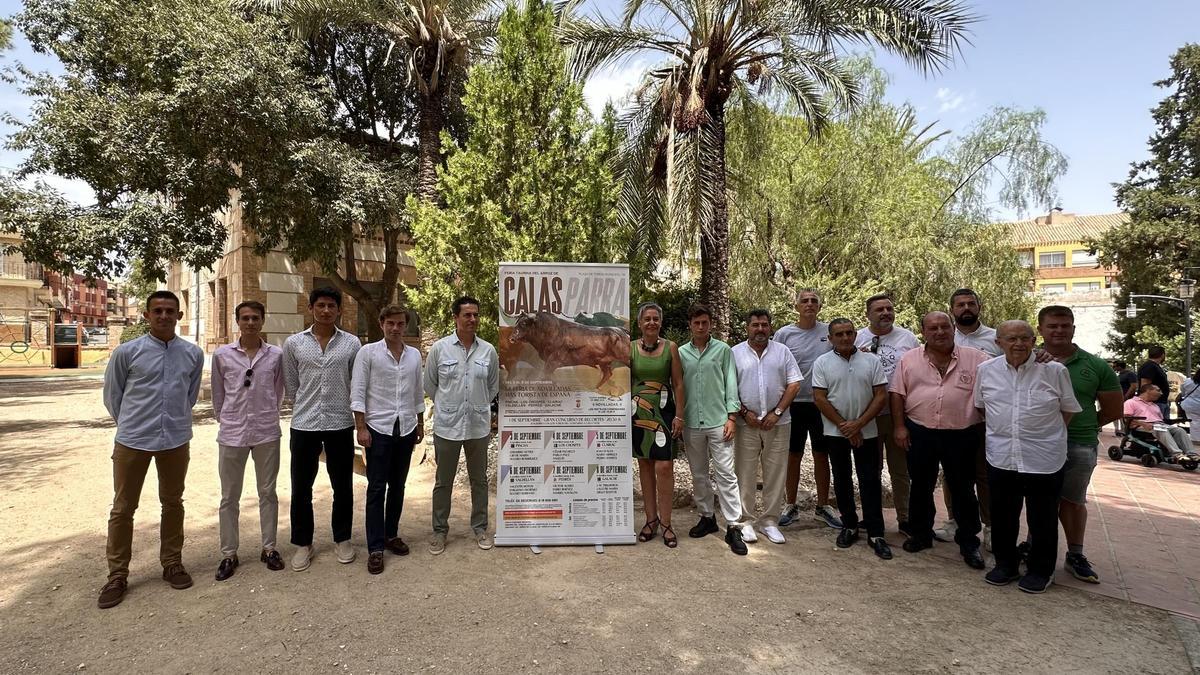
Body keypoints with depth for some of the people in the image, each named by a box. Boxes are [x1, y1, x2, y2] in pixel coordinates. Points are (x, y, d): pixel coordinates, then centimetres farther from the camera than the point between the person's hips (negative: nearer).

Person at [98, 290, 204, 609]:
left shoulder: (193, 354, -1)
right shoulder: (127, 352, -6)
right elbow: (112, 395, 6)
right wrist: (131, 425, 11)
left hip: (176, 440, 2)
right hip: (132, 441, -1)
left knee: (173, 503, 14)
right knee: (123, 508, 7)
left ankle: (172, 563, 28)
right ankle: (117, 575, 20)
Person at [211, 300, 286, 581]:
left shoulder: (276, 355, -1)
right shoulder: (222, 354, -2)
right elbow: (218, 394, 8)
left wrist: (267, 416, 11)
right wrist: (224, 420, 10)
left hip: (267, 433, 0)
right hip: (231, 434, 0)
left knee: (268, 493, 11)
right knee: (229, 497, 8)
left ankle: (269, 548, 23)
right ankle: (229, 553, 21)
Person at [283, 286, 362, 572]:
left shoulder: (352, 343, -1)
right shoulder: (293, 343, 2)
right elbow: (291, 386, 9)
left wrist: (339, 407, 7)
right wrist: (306, 408, 9)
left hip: (340, 423, 0)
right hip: (304, 424, 1)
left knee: (343, 486, 10)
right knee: (301, 488, 9)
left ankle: (342, 539, 27)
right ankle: (302, 543, 25)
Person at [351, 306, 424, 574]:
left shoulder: (414, 354, 7)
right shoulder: (368, 352, -5)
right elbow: (357, 392, -6)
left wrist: (420, 424, 14)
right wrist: (361, 427, -11)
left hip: (406, 428, 4)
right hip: (378, 428, -4)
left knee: (398, 486, 12)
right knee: (376, 488, 0)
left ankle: (391, 535, 27)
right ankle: (375, 548, 6)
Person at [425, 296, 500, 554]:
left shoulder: (488, 350, -1)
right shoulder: (439, 348, -6)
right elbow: (429, 385, 5)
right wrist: (446, 405, 10)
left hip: (479, 425, 2)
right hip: (447, 425, -2)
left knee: (479, 480, 13)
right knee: (443, 481, 10)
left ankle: (480, 527, 28)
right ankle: (440, 530, 25)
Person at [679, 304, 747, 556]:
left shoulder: (723, 350, 2)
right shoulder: (681, 353, 7)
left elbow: (731, 384, 1)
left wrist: (731, 417, -6)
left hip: (718, 422, -3)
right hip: (691, 423, 3)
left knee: (726, 474, -4)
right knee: (698, 475, 12)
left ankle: (733, 527, 1)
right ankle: (707, 518, 27)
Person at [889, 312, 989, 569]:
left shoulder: (976, 359, -1)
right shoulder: (909, 360, 3)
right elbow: (897, 393, 3)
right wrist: (899, 426, -3)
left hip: (962, 436, -1)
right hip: (919, 434, 1)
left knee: (963, 490, 8)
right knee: (920, 486, 13)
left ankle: (969, 543, 23)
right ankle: (921, 534, 28)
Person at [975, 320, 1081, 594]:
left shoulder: (1055, 371, -6)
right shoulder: (986, 370, 1)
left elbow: (1068, 410, 4)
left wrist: (1047, 434, 4)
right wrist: (997, 431, 9)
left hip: (1044, 459, -2)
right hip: (1001, 457, 3)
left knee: (1042, 520, 10)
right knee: (1003, 517, 14)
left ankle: (1041, 570, 27)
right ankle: (1005, 564, 31)